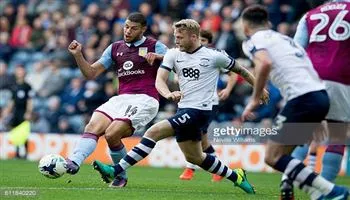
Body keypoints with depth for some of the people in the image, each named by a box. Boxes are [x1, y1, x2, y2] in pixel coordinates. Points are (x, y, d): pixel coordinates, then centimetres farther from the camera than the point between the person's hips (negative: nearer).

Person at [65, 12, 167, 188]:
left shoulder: (154, 46, 5)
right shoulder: (115, 48, 19)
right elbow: (91, 73, 16)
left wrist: (157, 56, -24)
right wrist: (78, 55, -1)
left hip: (144, 100, -5)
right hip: (121, 99, 5)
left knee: (112, 134, -23)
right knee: (93, 127, -21)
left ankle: (121, 174, -2)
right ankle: (73, 163, -37)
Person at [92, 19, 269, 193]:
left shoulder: (214, 56, -5)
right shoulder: (173, 54, 6)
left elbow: (240, 70, 9)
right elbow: (159, 80, -5)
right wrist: (168, 94, -27)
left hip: (200, 110, -7)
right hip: (184, 110, 7)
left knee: (154, 132, -19)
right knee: (193, 157, 15)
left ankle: (116, 171, -20)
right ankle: (235, 176, 33)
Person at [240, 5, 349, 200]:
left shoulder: (254, 41, 3)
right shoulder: (284, 38, 27)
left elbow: (265, 63, -19)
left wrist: (255, 99, -11)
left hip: (303, 99, -8)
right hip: (321, 95, 8)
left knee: (273, 157, -3)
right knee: (282, 153, 17)